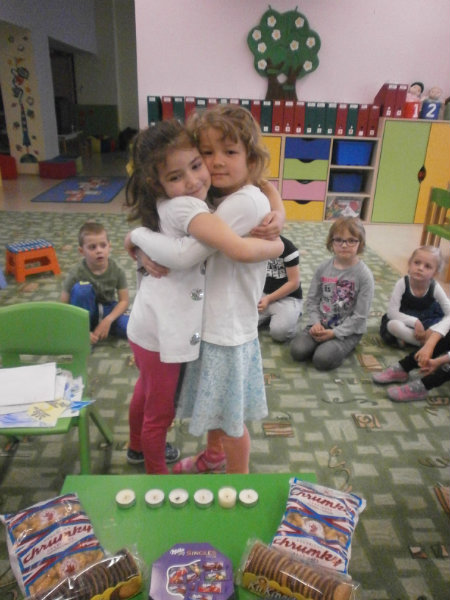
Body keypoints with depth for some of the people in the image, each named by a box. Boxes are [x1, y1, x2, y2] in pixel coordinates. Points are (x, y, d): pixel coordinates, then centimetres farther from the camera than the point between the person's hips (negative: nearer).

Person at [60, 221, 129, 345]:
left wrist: (108, 320, -26)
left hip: (108, 311, 1)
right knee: (82, 288, -34)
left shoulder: (117, 270, -16)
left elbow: (124, 300, -10)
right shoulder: (76, 274, -21)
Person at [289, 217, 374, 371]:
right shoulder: (323, 267, -2)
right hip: (321, 324, 4)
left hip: (348, 330, -3)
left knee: (322, 359, -25)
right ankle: (325, 343, 9)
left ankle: (340, 346, 6)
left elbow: (360, 316, -13)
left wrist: (334, 333, -16)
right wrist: (315, 322, -11)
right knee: (298, 351, -19)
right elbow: (312, 299, 5)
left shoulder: (364, 275, -14)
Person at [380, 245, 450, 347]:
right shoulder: (403, 283, -21)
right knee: (393, 325, -34)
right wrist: (415, 322, -31)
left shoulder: (435, 287, -16)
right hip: (405, 319, -2)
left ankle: (406, 338, -20)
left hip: (428, 322, 2)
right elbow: (391, 312, -22)